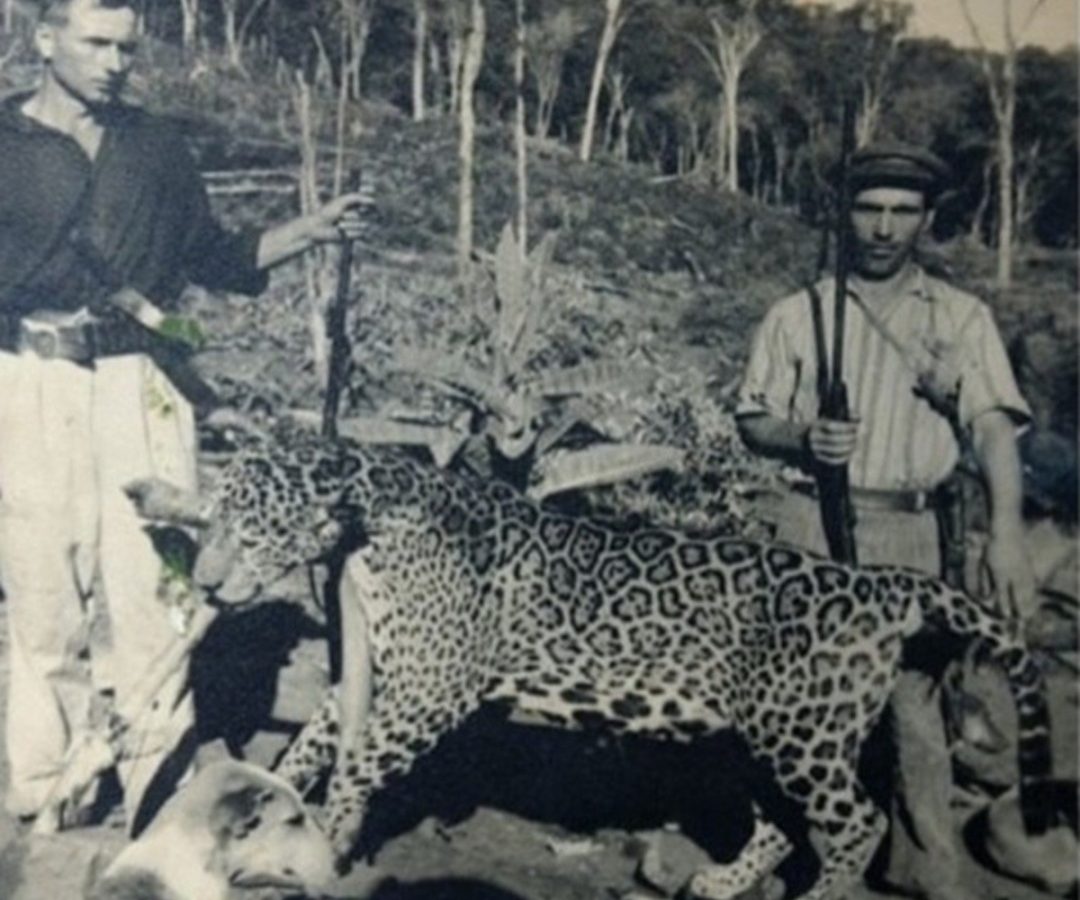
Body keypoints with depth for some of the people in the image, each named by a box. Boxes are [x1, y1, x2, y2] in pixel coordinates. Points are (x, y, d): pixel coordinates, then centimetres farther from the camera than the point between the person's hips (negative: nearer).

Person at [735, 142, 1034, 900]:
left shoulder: (962, 318, 4)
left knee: (913, 700, 1)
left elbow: (993, 426, -8)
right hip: (813, 524, 1)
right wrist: (803, 440, -15)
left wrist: (1006, 532, -22)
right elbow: (753, 422, 8)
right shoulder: (798, 314, 7)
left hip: (909, 533, -1)